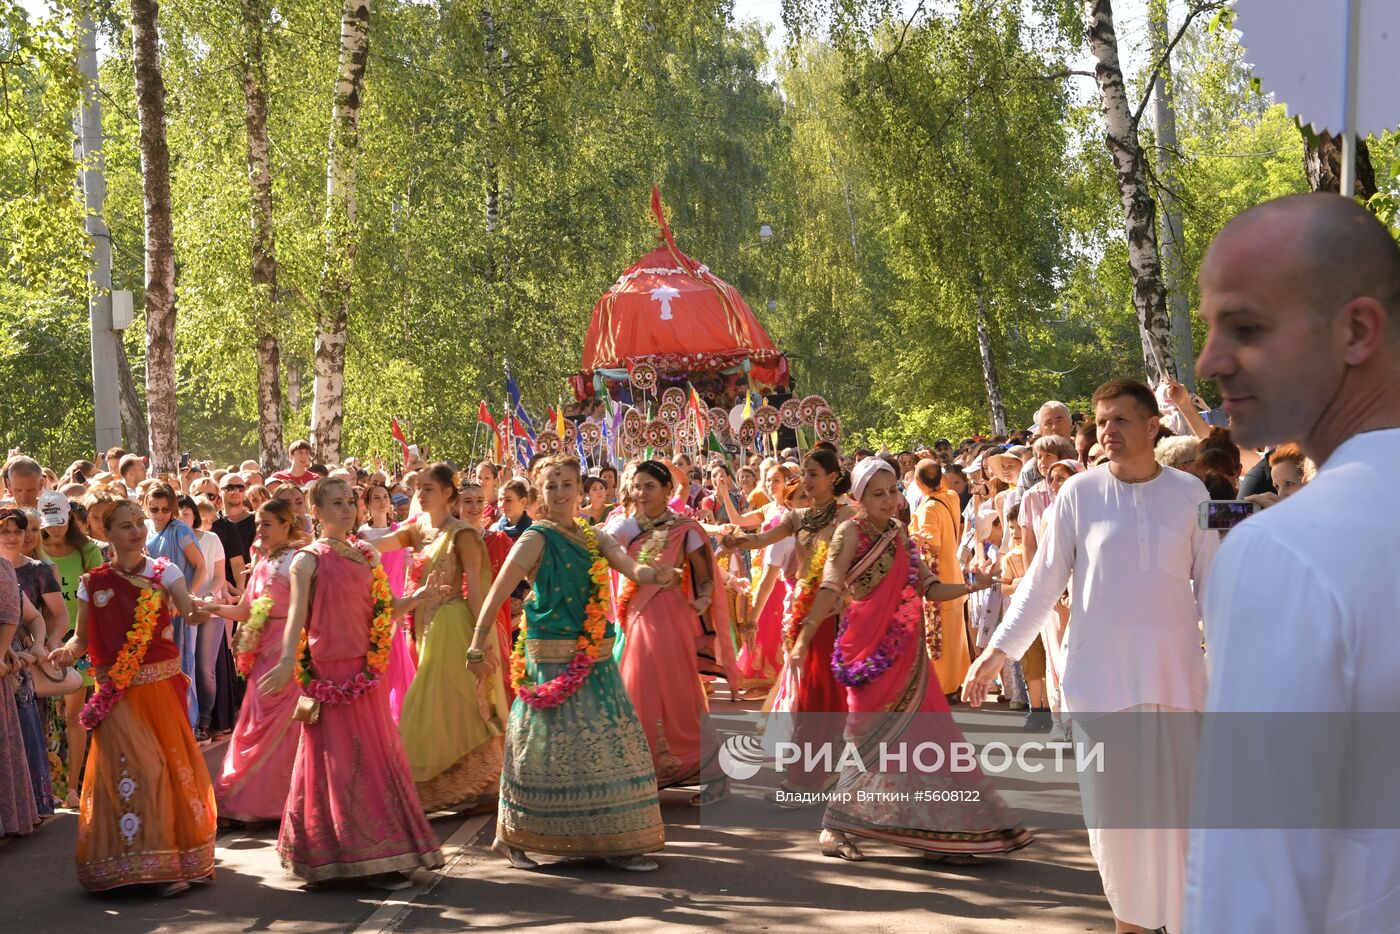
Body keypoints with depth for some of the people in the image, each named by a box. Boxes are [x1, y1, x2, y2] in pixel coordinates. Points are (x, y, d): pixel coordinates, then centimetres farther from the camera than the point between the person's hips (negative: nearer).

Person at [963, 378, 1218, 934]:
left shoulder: (1189, 493, 0)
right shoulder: (1079, 492, -2)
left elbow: (1212, 585, 5)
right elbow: (1043, 580, 1)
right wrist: (998, 650, -4)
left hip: (1175, 673, 0)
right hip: (1099, 673, 0)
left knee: (1177, 804, 1)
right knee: (1111, 804, 6)